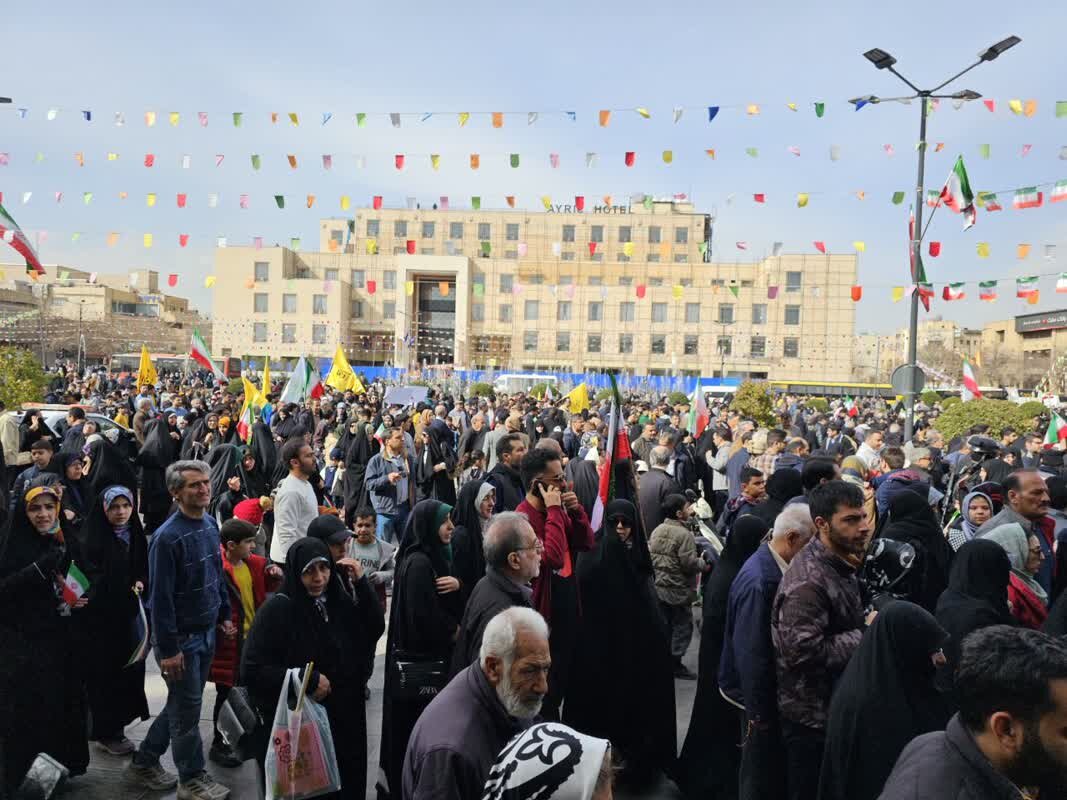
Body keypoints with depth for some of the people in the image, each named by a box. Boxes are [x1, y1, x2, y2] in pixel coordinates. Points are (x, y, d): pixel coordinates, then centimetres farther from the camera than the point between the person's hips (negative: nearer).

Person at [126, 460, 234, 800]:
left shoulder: (210, 524, 3)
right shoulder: (168, 537, -22)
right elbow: (161, 597, -21)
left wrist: (224, 615, 14)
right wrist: (168, 649, -20)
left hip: (207, 632, 8)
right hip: (181, 637, -8)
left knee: (182, 704, 20)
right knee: (187, 709, 6)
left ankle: (144, 763, 38)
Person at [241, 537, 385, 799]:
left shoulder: (339, 601, 2)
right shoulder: (276, 610, -15)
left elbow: (375, 630, 4)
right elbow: (251, 670, -18)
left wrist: (361, 584, -6)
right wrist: (309, 680, -18)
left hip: (342, 718, 5)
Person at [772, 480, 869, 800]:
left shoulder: (840, 564, 4)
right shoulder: (808, 580, -27)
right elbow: (802, 653, -32)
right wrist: (865, 636, -23)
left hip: (839, 706, 9)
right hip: (813, 716, -9)